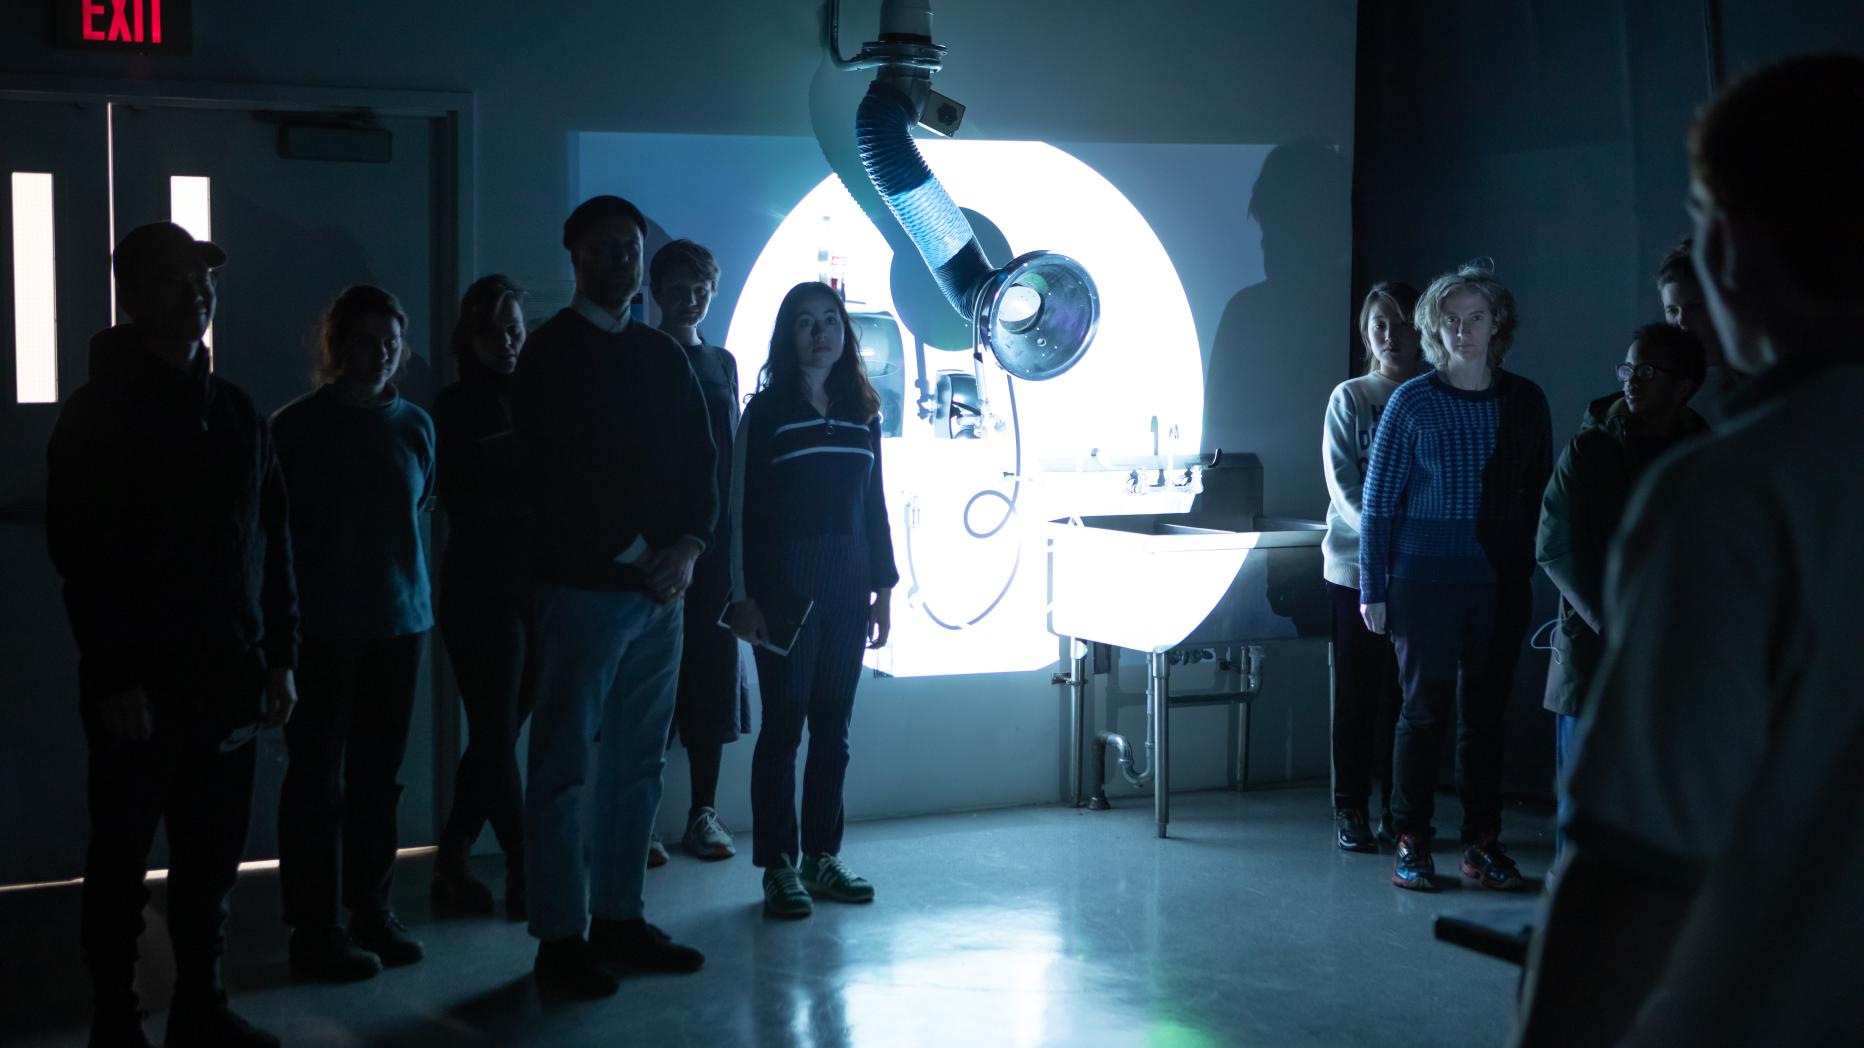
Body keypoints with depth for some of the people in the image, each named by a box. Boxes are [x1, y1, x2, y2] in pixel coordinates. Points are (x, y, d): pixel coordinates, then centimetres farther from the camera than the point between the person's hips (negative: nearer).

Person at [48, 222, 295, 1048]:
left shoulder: (235, 411, 12)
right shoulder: (94, 416, -4)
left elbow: (273, 544, 14)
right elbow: (81, 560, -11)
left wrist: (280, 656, 8)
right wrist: (115, 677, -16)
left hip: (226, 678, 5)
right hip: (139, 684, -5)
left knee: (212, 859, 9)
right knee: (121, 859, 4)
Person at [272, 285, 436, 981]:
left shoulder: (414, 425, 8)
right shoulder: (298, 426, -4)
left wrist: (414, 590, 14)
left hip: (401, 620, 4)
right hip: (323, 628, -4)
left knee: (378, 773, 10)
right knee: (319, 776, -1)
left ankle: (371, 909, 21)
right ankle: (316, 929, 5)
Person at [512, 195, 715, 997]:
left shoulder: (663, 356, 15)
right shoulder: (550, 353, -3)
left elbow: (700, 459, 12)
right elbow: (557, 472, -11)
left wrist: (687, 548, -4)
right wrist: (635, 553, -12)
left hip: (661, 585, 6)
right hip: (583, 585, -6)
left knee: (638, 765, 9)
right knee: (565, 768, -2)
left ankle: (619, 921, 18)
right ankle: (561, 938, 3)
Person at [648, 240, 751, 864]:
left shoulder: (722, 363, 15)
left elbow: (732, 453, 16)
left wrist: (737, 536, 7)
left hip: (715, 539, 4)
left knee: (712, 673, 6)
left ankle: (703, 813, 13)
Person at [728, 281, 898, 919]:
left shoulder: (862, 412, 11)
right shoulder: (767, 410, -2)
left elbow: (875, 504, 13)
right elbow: (743, 507, -5)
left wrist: (883, 587, 9)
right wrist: (744, 595, -11)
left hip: (848, 585, 5)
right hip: (786, 580, -4)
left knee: (834, 726, 7)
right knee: (784, 723, -3)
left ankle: (822, 857, 15)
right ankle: (779, 866, 3)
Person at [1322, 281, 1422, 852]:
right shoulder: (1349, 399, 2)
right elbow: (1342, 484, -6)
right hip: (1355, 564, -1)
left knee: (1406, 692, 4)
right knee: (1356, 690, 3)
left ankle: (1401, 810, 14)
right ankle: (1350, 809, 10)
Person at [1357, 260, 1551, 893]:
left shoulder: (1525, 402, 6)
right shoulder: (1411, 402, -2)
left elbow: (1541, 496, 11)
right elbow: (1377, 502, 0)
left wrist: (1536, 568, 3)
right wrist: (1372, 588, -3)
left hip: (1501, 582, 3)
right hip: (1426, 579, -2)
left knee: (1486, 712, 7)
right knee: (1424, 709, 1)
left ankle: (1482, 843, 15)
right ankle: (1411, 844, 10)